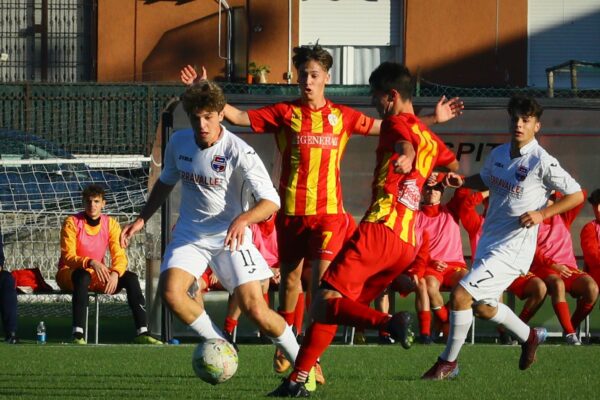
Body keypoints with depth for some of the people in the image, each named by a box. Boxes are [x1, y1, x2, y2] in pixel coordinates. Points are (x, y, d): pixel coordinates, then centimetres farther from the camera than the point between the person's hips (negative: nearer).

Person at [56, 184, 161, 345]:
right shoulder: (72, 223, -10)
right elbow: (68, 256, -19)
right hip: (68, 275, -5)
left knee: (131, 278, -18)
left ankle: (142, 333, -22)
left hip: (99, 277, 5)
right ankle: (78, 335, -49)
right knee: (83, 276, -40)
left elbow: (119, 256, -6)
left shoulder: (110, 224, 1)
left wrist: (115, 273, -29)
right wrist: (90, 263, -38)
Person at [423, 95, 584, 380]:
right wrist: (462, 182, 6)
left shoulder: (542, 162, -16)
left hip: (513, 248, -8)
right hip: (488, 242, 8)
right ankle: (529, 337, 46)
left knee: (461, 294, -16)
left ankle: (448, 363, -1)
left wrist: (542, 214, -20)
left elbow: (576, 195, -10)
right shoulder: (498, 155, 5)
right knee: (482, 307, 21)